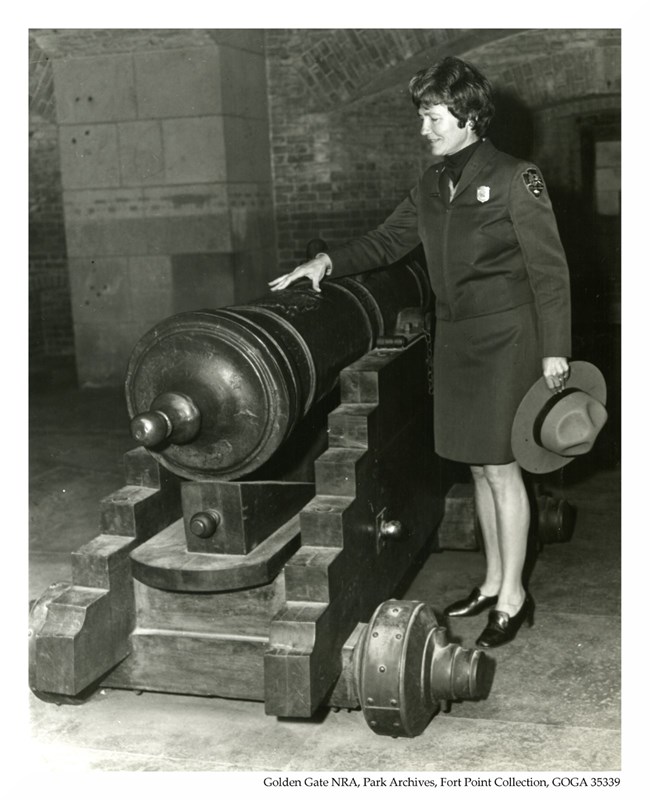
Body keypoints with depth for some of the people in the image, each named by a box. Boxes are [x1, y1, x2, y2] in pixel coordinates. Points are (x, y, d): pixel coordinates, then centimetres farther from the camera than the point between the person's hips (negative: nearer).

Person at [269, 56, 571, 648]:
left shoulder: (515, 179, -10)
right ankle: (493, 581, 26)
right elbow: (387, 242, 14)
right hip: (455, 337, 7)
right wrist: (328, 262, -2)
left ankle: (513, 598, 11)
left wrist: (555, 350, -11)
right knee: (479, 466, 13)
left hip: (506, 336, -7)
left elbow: (549, 270, -9)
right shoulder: (433, 185, 10)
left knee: (500, 466, -3)